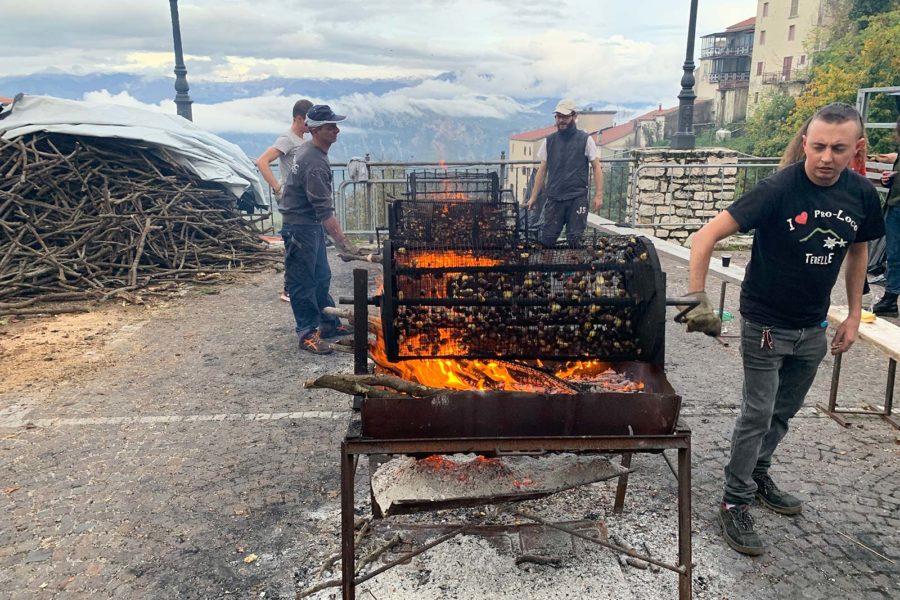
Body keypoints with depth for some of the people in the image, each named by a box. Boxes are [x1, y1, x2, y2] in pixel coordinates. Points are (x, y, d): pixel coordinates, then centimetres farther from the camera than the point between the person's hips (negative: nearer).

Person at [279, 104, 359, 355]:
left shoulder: (308, 150, 7)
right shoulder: (315, 163, -25)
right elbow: (324, 210, -29)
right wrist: (342, 241, -31)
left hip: (312, 224, 10)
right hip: (299, 226, -10)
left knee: (321, 277, 16)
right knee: (303, 282, -2)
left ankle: (328, 324, 27)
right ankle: (308, 334, 6)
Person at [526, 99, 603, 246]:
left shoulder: (585, 140, 2)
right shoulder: (549, 141, 9)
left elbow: (597, 167, 3)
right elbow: (542, 170, 13)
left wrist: (599, 195, -6)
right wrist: (533, 197, 9)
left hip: (578, 198, -2)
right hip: (554, 198, 2)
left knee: (575, 239, -2)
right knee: (547, 238, -2)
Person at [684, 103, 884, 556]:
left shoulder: (862, 195, -5)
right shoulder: (779, 190, -22)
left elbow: (857, 251, 12)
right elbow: (706, 236, -26)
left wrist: (854, 315, 10)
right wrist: (697, 298, -35)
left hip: (813, 329, 6)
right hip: (765, 326, -6)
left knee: (784, 412, 19)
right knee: (757, 415, 0)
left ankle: (757, 474, 41)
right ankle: (735, 503, 15)